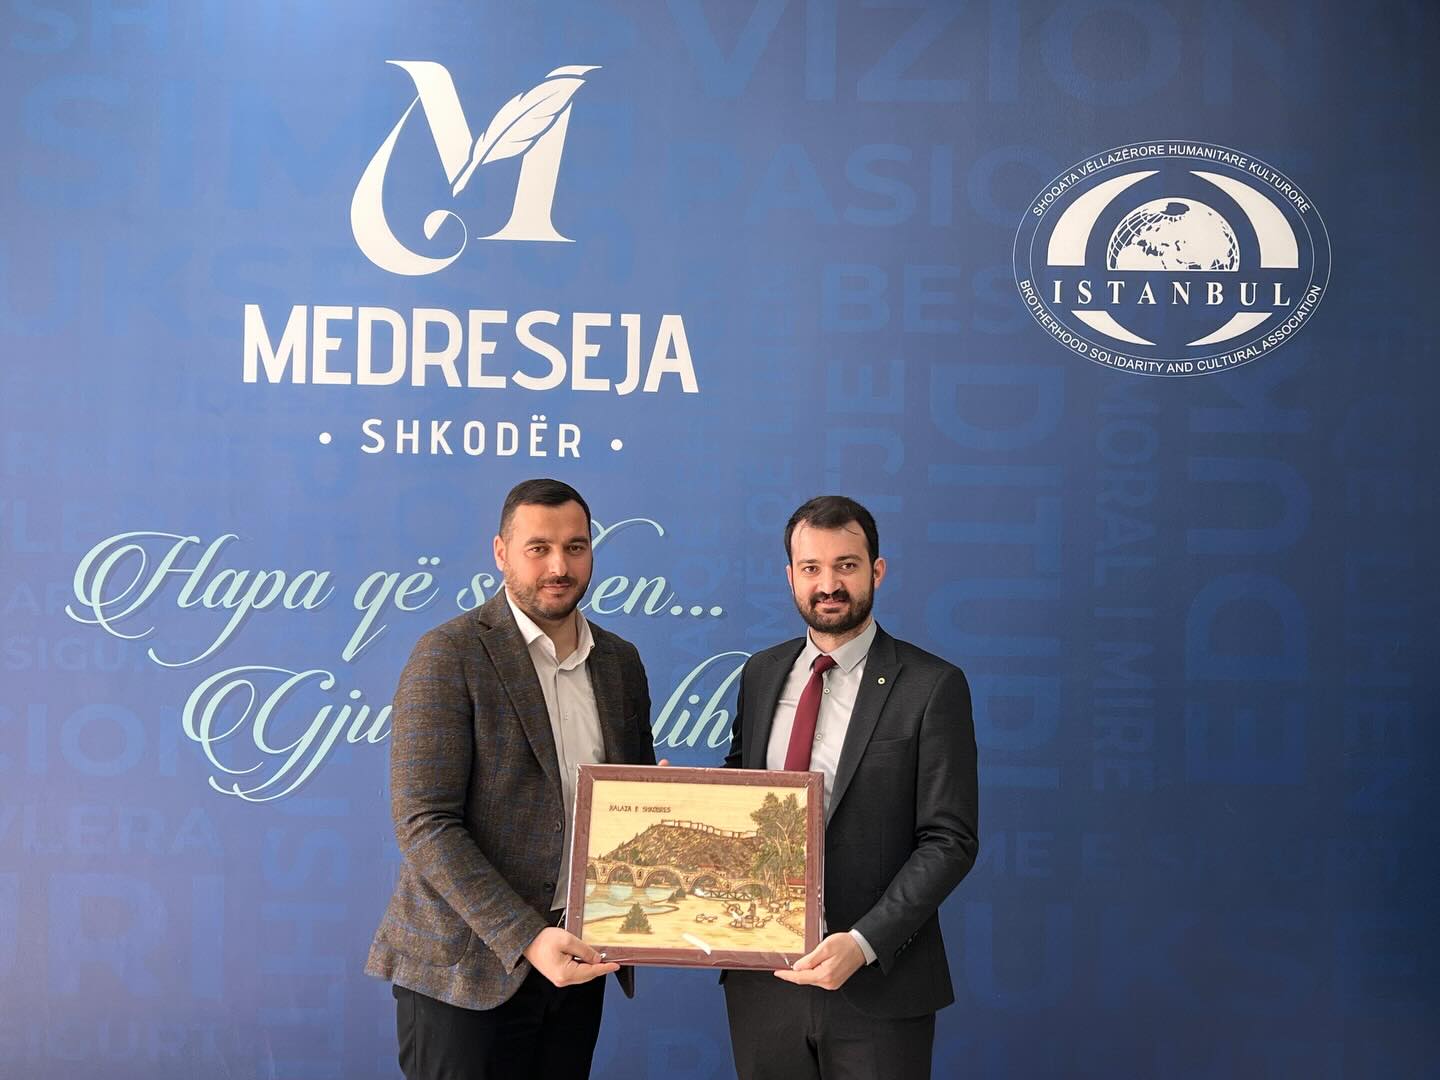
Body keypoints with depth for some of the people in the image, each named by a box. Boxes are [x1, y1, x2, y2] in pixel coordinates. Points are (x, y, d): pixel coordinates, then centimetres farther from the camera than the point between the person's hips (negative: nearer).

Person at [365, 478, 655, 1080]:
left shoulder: (621, 662, 8)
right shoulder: (448, 656, -10)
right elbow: (423, 824, -15)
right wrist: (525, 937, -22)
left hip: (578, 958, 5)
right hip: (467, 966, -5)